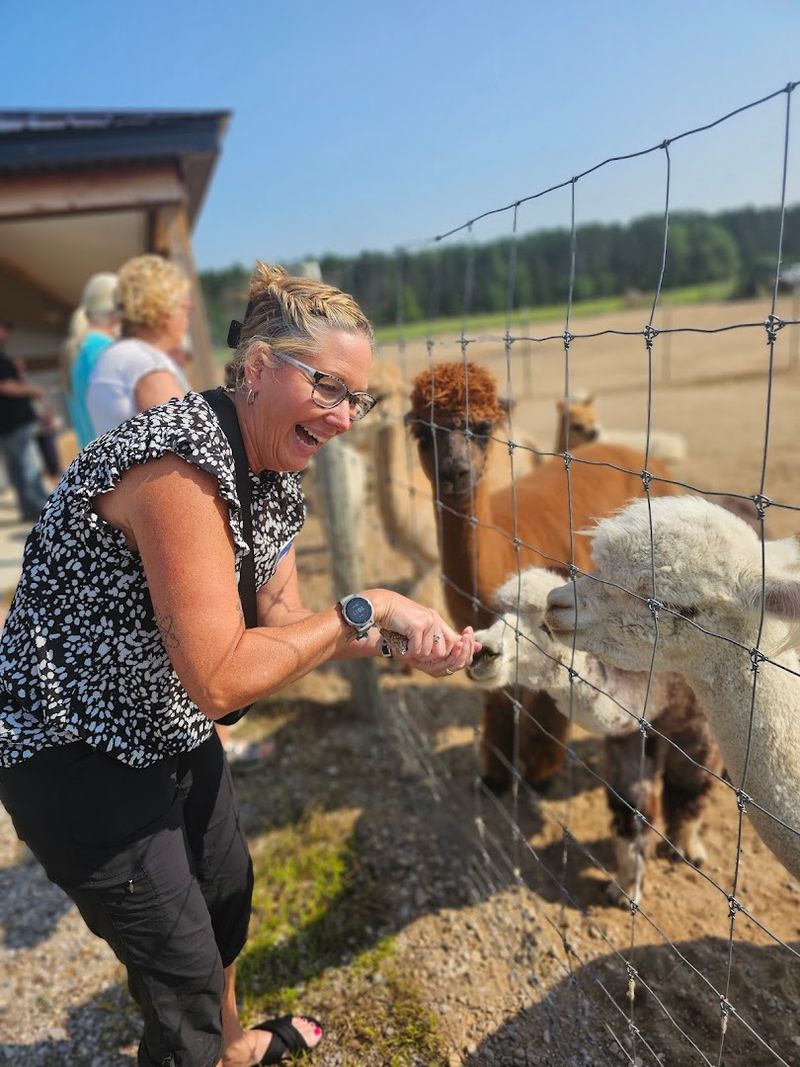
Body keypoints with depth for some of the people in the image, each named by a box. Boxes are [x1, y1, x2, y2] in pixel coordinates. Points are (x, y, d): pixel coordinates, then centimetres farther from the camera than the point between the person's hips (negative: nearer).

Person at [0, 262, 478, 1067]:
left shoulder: (274, 474, -3)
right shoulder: (180, 460, -31)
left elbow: (282, 628, 1)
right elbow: (219, 680, -33)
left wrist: (403, 645, -12)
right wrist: (365, 609, -25)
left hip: (169, 732, 9)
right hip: (75, 753, -9)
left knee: (228, 888, 26)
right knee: (183, 971, 7)